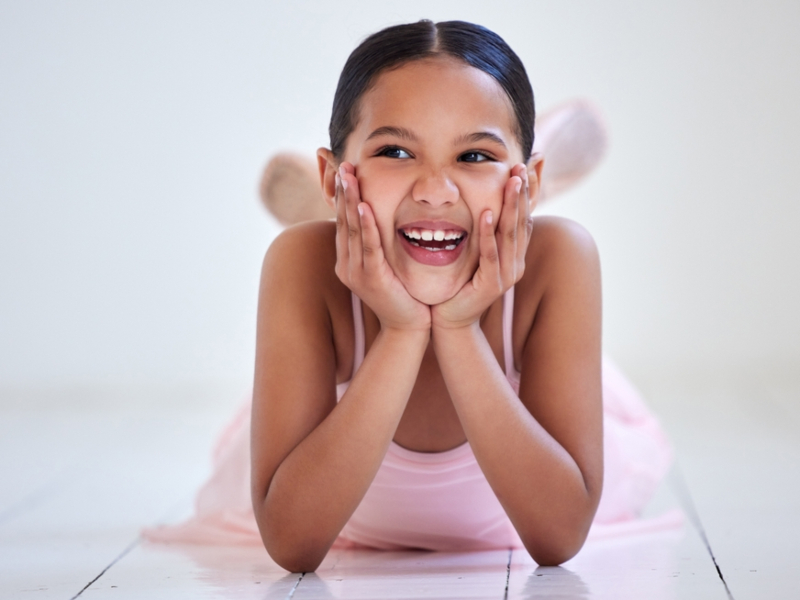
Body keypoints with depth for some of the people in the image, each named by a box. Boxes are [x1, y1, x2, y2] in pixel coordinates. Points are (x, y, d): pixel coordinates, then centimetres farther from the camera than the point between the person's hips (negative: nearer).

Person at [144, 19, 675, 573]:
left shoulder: (558, 259, -34)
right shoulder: (305, 264, -35)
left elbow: (560, 538, -37)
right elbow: (291, 543, -41)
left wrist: (459, 331, -45)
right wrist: (402, 334, -47)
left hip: (506, 519, 0)